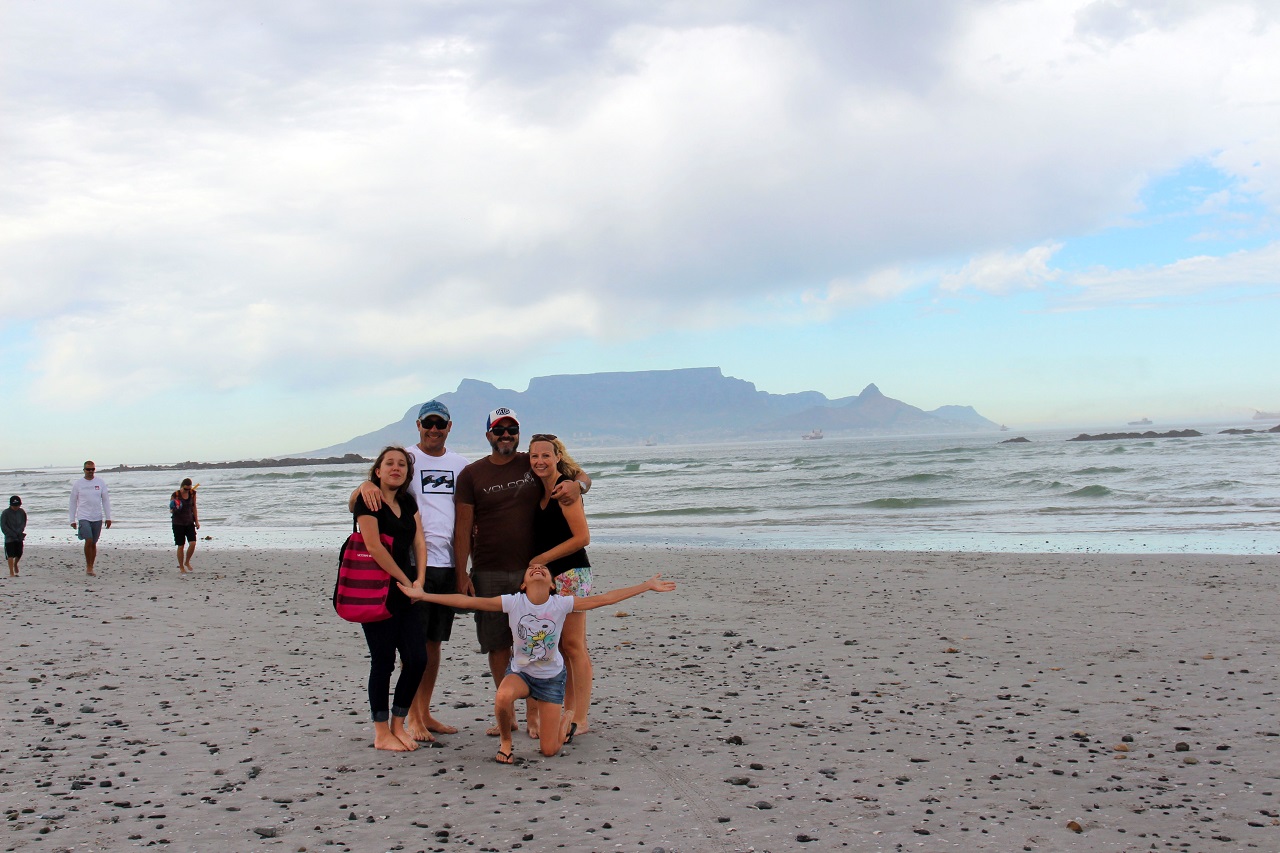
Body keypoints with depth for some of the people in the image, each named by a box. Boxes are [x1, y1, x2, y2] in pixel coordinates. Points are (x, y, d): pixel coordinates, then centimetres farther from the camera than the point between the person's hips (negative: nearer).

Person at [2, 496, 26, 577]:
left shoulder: (22, 512, 2)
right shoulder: (5, 513, -8)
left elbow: (24, 523, 4)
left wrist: (19, 532, -11)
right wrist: (12, 534, -13)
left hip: (19, 537, 3)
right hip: (9, 538, -3)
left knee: (19, 554, 7)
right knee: (10, 555, -6)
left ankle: (15, 564, 39)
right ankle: (11, 572, -3)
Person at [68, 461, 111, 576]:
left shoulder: (100, 483, 6)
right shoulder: (77, 484, 2)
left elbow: (106, 501, 8)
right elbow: (73, 503, 6)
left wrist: (108, 518, 2)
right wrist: (72, 520, 4)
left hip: (97, 518, 2)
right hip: (83, 517, -2)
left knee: (93, 543, 6)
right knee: (89, 541, -16)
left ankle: (90, 568, 16)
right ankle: (88, 567, -5)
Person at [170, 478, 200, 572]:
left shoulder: (192, 493, -1)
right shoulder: (175, 495, -12)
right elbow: (170, 511, -4)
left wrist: (196, 521, 9)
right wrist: (174, 510, -28)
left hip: (189, 522, 3)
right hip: (178, 523, -3)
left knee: (193, 543, -8)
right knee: (180, 546, 0)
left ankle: (187, 563, 14)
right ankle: (181, 567, 13)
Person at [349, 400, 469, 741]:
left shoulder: (460, 464, 13)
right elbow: (355, 503, -5)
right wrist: (365, 486, -29)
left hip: (447, 563, 5)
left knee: (434, 642, 11)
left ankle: (425, 713, 21)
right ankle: (412, 718, 6)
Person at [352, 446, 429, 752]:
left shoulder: (408, 502, 13)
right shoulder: (368, 500, -8)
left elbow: (419, 543, 9)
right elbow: (373, 546, -16)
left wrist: (419, 580, -6)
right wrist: (406, 582, -12)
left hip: (404, 593, 7)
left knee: (417, 659, 3)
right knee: (383, 661, -1)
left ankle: (397, 725, 18)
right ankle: (381, 733, 10)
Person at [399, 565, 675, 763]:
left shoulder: (562, 604, -14)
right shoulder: (512, 603, -15)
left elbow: (605, 598, -12)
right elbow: (467, 601, -16)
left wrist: (647, 585, -12)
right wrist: (423, 595, -21)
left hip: (552, 676, 0)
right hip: (520, 671, 0)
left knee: (549, 750, -2)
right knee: (503, 697, -38)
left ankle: (567, 716, 33)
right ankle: (505, 741, -7)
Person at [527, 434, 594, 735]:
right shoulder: (540, 491, 13)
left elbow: (582, 538, -17)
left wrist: (542, 559, -13)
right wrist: (536, 564, 4)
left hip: (571, 574, -8)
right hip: (548, 577, 8)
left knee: (573, 645, -6)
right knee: (559, 648, 10)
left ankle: (580, 719, -2)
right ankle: (567, 714, 16)